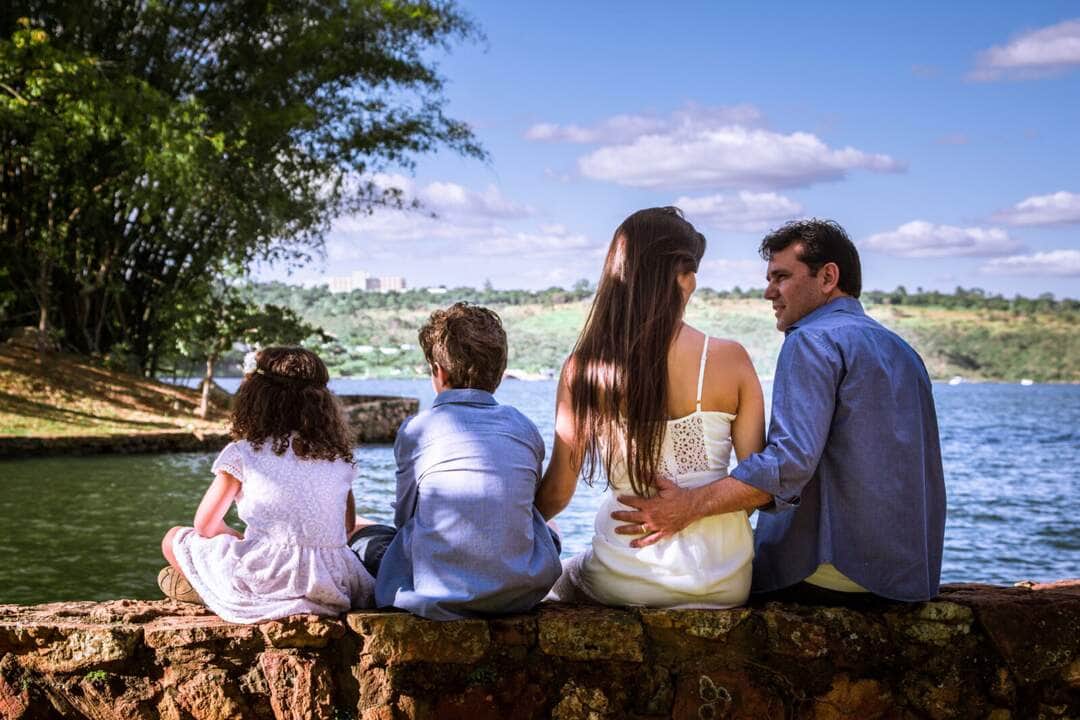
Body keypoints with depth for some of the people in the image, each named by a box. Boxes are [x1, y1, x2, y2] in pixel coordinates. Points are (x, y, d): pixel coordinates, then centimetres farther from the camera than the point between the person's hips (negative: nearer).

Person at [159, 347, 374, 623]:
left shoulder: (243, 453, 2)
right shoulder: (338, 456, 12)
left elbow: (205, 526, 8)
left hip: (264, 586, -2)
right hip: (332, 591, 2)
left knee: (175, 539, 19)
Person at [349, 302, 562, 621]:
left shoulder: (415, 430, -2)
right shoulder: (526, 428, 5)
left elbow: (405, 515, 9)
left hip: (438, 598, -3)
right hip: (521, 593, 3)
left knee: (354, 526, 22)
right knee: (549, 529, 36)